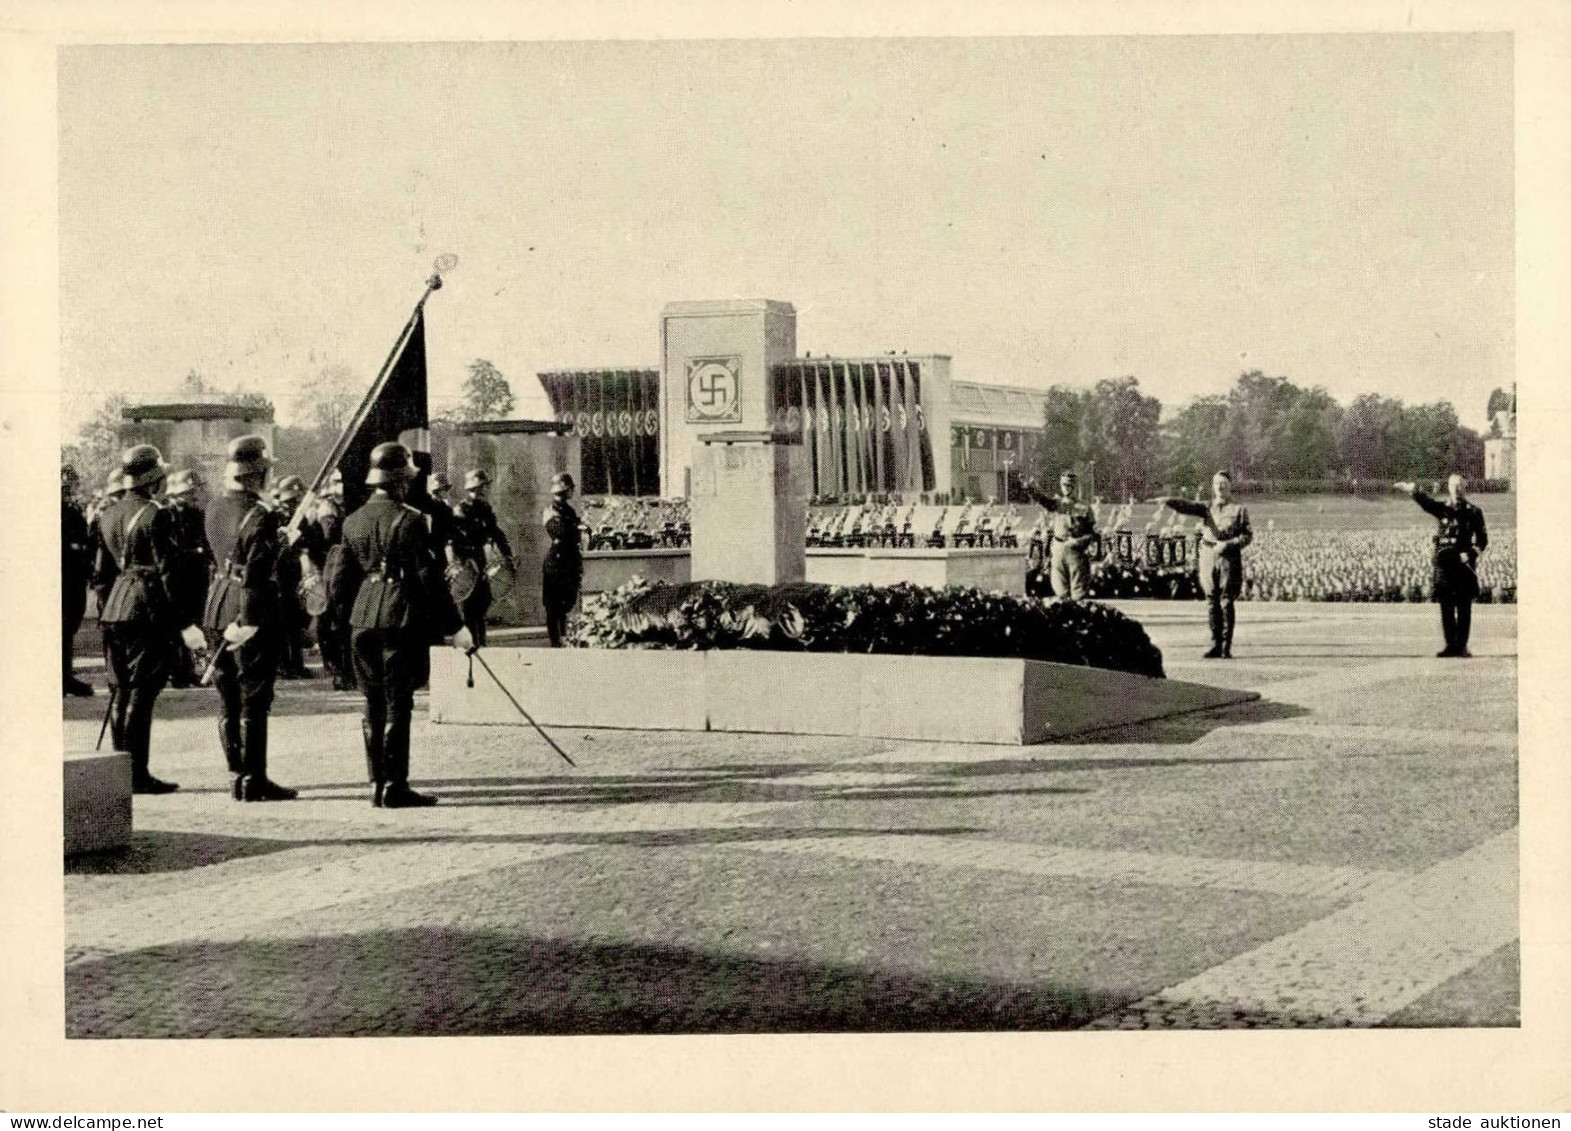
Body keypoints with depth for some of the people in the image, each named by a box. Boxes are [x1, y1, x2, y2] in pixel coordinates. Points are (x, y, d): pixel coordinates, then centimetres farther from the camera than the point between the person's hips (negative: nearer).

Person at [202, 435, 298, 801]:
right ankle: (254, 781, 2)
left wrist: (278, 539, 19)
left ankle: (238, 776, 18)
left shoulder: (215, 510, 7)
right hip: (255, 612, -7)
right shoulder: (262, 516, -17)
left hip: (217, 609, 7)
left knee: (228, 698, 12)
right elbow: (256, 574, -21)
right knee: (253, 699, -2)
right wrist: (248, 621, -21)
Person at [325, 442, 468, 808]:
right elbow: (429, 578, -13)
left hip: (362, 623, 6)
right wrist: (454, 626, -8)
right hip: (402, 622, -6)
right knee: (398, 703, -2)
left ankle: (377, 784, 16)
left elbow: (337, 584, 9)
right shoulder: (409, 521, -11)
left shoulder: (353, 522, 7)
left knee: (374, 704, 13)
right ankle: (394, 787, -1)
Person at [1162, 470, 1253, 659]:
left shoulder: (1238, 510, 5)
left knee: (1227, 603, -5)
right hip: (1208, 560, 3)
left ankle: (1226, 648, -2)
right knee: (1213, 603, 3)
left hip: (1230, 560, -3)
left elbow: (1248, 535, 0)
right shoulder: (1206, 508, 11)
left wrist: (1227, 544, -14)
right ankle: (1215, 646, 8)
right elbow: (1187, 506, -6)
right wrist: (1168, 501, -24)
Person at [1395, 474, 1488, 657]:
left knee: (1464, 607, 0)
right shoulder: (1443, 507, 7)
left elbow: (1482, 539, 3)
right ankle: (1451, 645, 10)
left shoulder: (1473, 510, 2)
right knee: (1446, 607, 4)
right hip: (1444, 560, 2)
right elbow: (1427, 503, -13)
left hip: (1464, 562, -2)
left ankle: (1462, 645, 5)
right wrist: (1413, 490, -30)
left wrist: (1472, 554, -14)